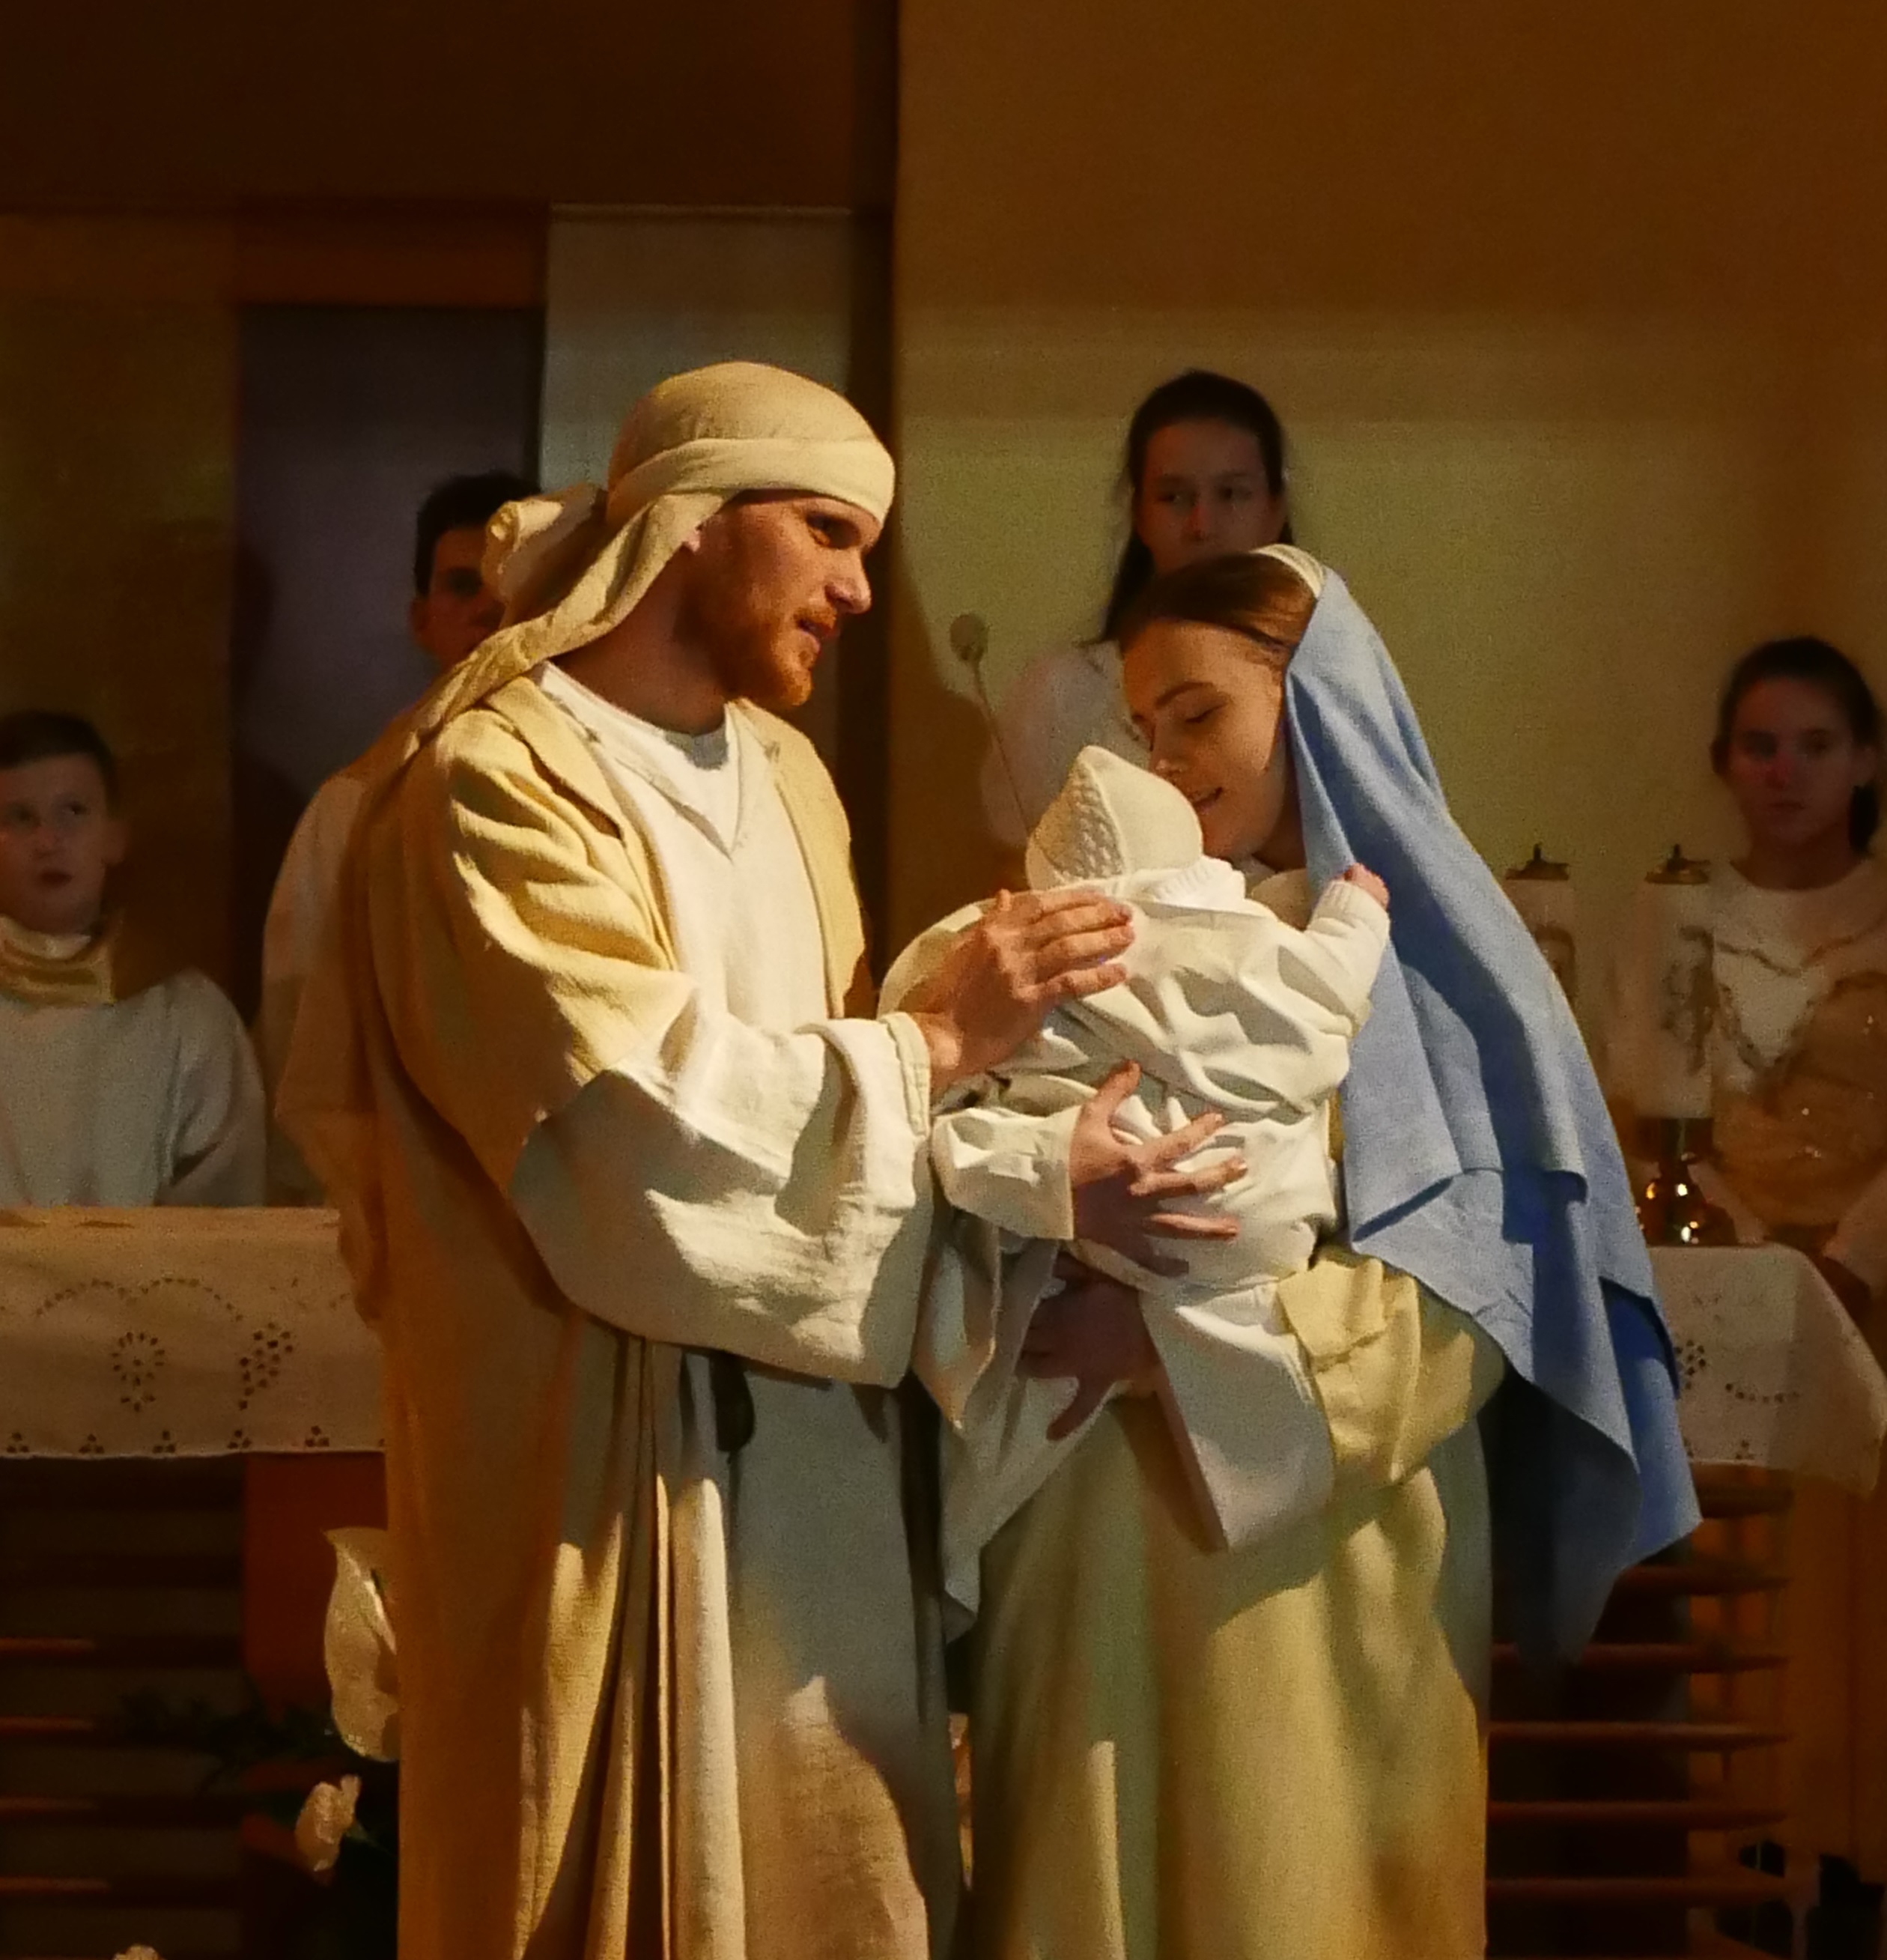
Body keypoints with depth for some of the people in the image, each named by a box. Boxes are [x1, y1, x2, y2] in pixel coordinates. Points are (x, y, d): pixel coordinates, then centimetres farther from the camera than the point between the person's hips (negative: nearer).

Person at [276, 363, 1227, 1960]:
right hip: (617, 1451, -7)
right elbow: (632, 1102, -22)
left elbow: (821, 1089, 10)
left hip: (821, 1434, 7)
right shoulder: (499, 780, -12)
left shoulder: (787, 778, 14)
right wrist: (935, 1040, -16)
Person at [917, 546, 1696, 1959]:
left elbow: (1475, 1294, -9)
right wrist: (1041, 1176, -25)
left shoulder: (1427, 957, -1)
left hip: (1318, 1556, -3)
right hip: (1101, 1536, 3)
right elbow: (988, 1212, -1)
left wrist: (1184, 1342, -17)